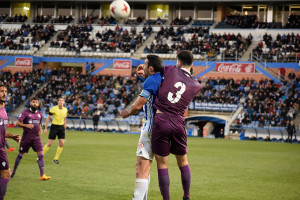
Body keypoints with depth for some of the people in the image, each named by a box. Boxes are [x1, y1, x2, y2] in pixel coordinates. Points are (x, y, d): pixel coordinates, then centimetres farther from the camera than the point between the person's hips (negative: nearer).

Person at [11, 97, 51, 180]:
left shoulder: (39, 114, 10)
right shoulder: (25, 112, -6)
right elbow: (17, 123, -9)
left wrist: (40, 129, 4)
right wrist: (26, 125, -25)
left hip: (36, 137, 4)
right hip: (26, 137, -3)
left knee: (40, 154, -9)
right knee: (21, 154, 6)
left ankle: (42, 175, -10)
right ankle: (13, 171, 25)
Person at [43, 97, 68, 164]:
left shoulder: (65, 109, 5)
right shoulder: (54, 109, -10)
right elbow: (48, 118, -4)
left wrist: (65, 129, 20)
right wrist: (45, 128, -6)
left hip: (61, 127, 4)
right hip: (54, 126, -4)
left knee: (62, 143, -7)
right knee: (49, 144, -4)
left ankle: (56, 158, 7)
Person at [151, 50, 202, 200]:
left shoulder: (170, 70, 0)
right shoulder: (196, 86, 9)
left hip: (160, 121, -3)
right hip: (178, 123, 3)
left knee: (162, 164, 4)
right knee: (183, 162, 20)